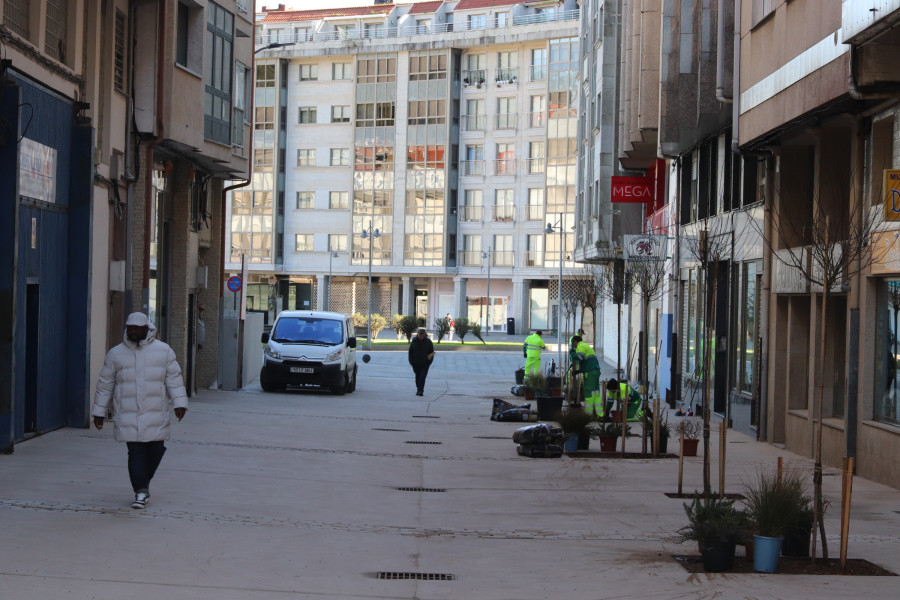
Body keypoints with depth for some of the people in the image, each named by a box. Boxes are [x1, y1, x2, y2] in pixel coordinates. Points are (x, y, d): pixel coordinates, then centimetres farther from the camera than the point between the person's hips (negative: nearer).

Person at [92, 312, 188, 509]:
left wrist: (179, 403, -8)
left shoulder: (163, 351, 5)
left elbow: (174, 378, 3)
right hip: (128, 416, 0)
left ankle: (143, 482, 27)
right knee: (136, 452, -6)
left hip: (155, 414, 0)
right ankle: (141, 491, -4)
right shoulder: (116, 354, 7)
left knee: (155, 450, 4)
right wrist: (99, 412, 11)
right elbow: (105, 384, 12)